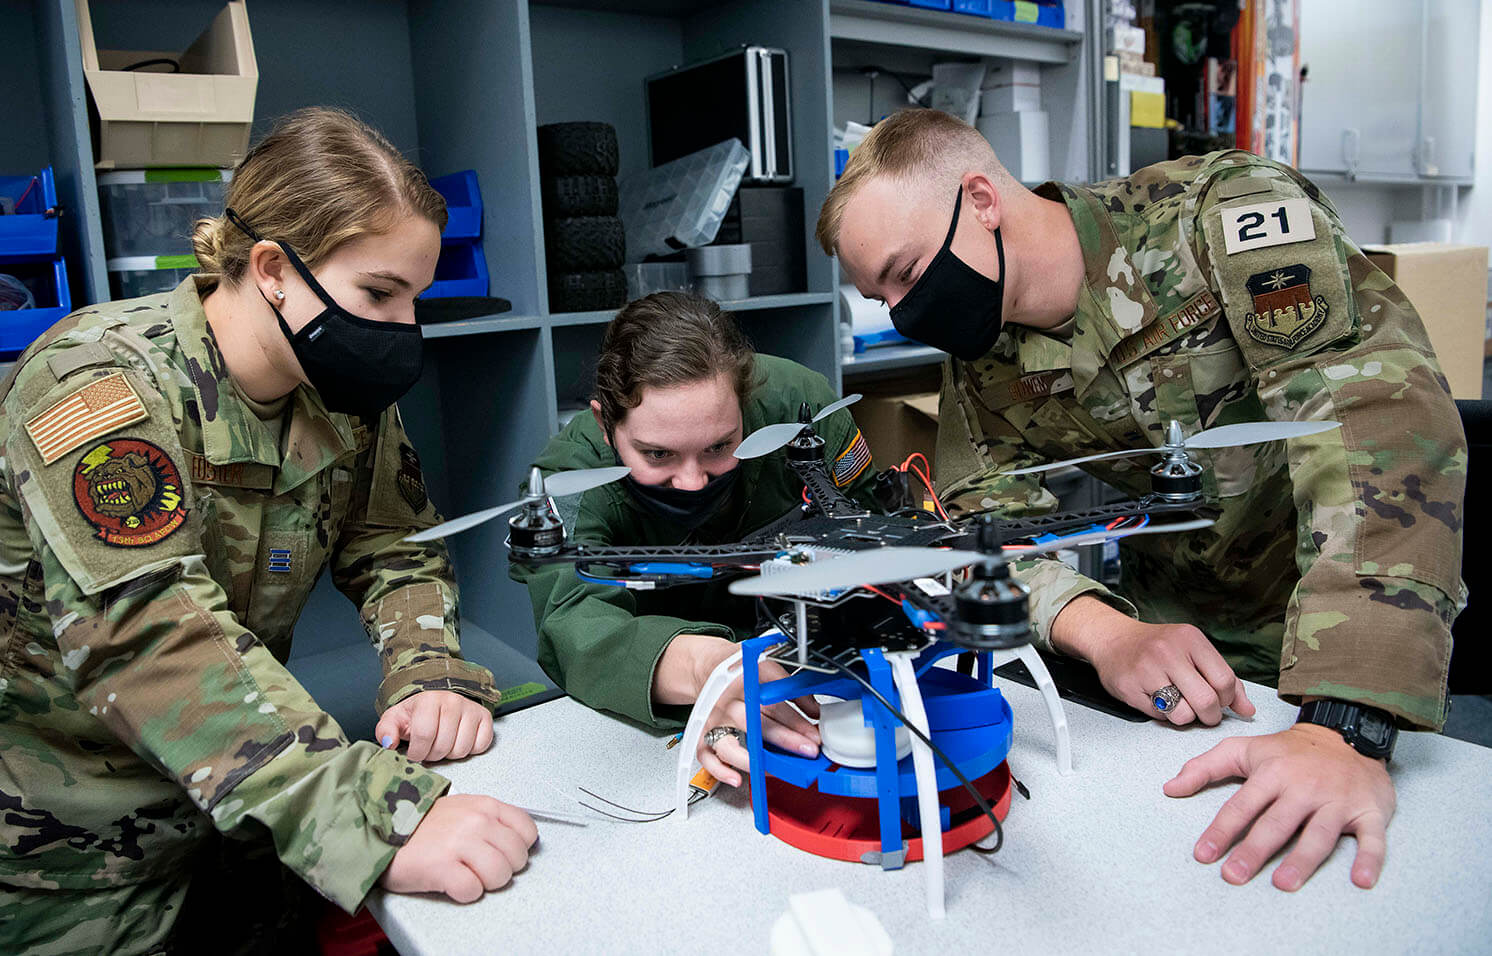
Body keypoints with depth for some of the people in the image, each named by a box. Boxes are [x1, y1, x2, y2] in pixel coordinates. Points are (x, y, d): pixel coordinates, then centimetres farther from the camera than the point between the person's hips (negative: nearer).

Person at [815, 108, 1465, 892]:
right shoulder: (980, 355, -5)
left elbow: (1379, 423, -31)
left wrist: (1344, 730, -40)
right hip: (1175, 629, 4)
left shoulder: (1230, 213, -22)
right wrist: (1108, 634, -31)